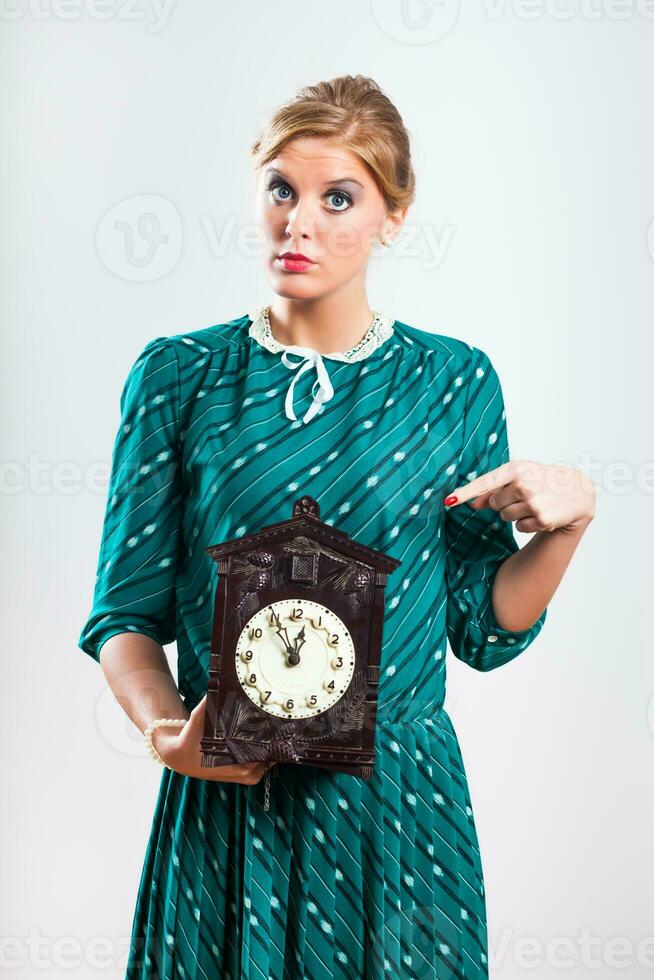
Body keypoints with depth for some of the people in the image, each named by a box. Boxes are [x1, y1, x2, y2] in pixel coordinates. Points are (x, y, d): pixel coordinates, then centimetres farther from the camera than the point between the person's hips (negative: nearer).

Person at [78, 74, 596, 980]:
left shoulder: (456, 382, -1)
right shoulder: (178, 376, -3)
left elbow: (484, 631, 2)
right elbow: (127, 612, -1)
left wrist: (565, 524, -12)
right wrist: (169, 735, -18)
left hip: (399, 803, 1)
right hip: (224, 803, 0)